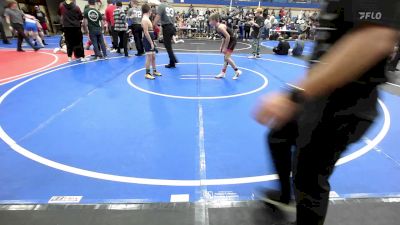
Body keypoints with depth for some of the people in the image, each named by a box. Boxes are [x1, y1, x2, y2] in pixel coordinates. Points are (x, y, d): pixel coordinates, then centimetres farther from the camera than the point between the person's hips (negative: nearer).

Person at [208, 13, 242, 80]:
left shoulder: (220, 27, -22)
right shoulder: (217, 27, 7)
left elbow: (228, 36, -25)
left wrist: (225, 47, -20)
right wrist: (221, 46, 13)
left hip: (232, 41, -10)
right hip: (229, 40, 10)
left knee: (227, 57, -12)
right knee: (225, 57, 13)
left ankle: (237, 71, -1)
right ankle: (223, 73, 22)